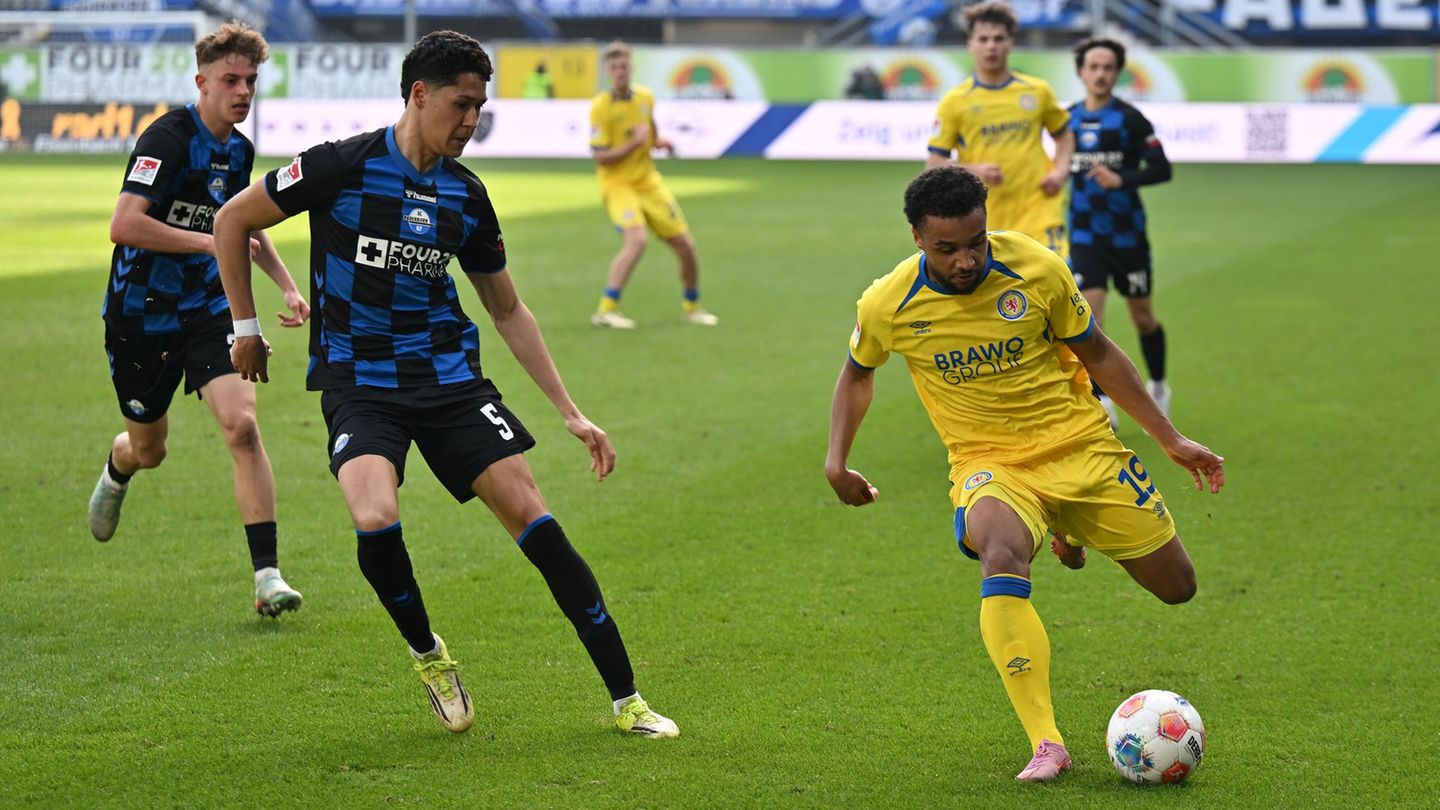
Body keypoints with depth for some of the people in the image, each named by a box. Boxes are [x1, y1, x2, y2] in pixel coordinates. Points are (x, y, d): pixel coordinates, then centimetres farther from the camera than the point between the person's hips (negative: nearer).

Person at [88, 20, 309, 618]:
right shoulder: (168, 139, -19)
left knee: (241, 425, -18)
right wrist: (210, 242, -29)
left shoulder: (239, 150, 4)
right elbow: (123, 225, -30)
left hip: (209, 308, 4)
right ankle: (116, 472, 54)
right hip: (141, 315, -4)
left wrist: (287, 285, 15)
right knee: (148, 449, 13)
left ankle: (267, 577, -20)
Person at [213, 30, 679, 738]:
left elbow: (509, 312, 15)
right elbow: (232, 220, 2)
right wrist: (245, 327, 4)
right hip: (357, 382, -4)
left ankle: (625, 699, -2)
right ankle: (428, 655, 1)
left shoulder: (467, 196, 5)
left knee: (532, 518, -8)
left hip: (448, 377, 4)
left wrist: (570, 412, 10)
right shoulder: (343, 167, -10)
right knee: (376, 522, -29)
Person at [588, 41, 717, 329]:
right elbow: (600, 158, -16)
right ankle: (606, 309, -25)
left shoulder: (645, 97, 3)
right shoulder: (600, 108, -14)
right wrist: (635, 143, -25)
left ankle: (692, 307, 28)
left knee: (685, 245, 5)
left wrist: (659, 142, 2)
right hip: (618, 185, -6)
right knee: (636, 241, -30)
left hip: (649, 182, 6)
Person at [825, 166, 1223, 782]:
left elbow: (1097, 353, 1)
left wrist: (1171, 440, 3)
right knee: (1001, 558, -37)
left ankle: (1072, 530, 39)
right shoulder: (888, 305, -13)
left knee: (1177, 588, 6)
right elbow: (858, 371, 11)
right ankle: (1046, 744, -35)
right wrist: (837, 460, -1)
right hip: (988, 465, -1)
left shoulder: (1038, 270, -15)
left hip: (1079, 447, 2)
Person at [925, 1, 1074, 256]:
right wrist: (975, 170, -18)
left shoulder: (1037, 92, 6)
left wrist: (1060, 171, 1)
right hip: (987, 221, 0)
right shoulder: (954, 102, 0)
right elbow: (934, 165, -1)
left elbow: (1063, 136, 21)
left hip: (1038, 209, 0)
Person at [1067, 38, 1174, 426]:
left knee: (1142, 316, 10)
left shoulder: (1130, 118, -9)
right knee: (1089, 314, -11)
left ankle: (1158, 389, 31)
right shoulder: (1067, 119, 3)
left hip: (1127, 233, -2)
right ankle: (1101, 404, -6)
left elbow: (1162, 168, -13)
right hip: (1084, 234, 2)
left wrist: (1121, 180, -25)